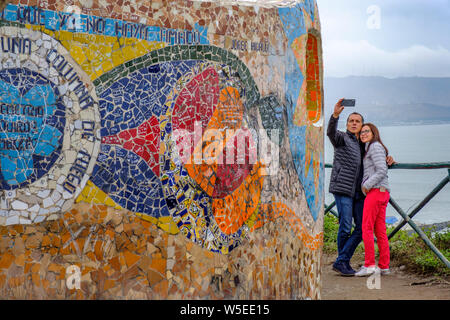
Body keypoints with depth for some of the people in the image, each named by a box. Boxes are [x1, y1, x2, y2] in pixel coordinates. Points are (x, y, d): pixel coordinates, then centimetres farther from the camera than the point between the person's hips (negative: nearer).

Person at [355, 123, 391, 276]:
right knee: (380, 231, 7)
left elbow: (381, 171, -15)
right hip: (382, 194, 10)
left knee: (367, 228, -10)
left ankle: (369, 265, -12)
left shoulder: (376, 146, -5)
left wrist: (367, 185, -13)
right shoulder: (369, 149, 23)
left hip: (376, 190, -10)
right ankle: (384, 266, 8)